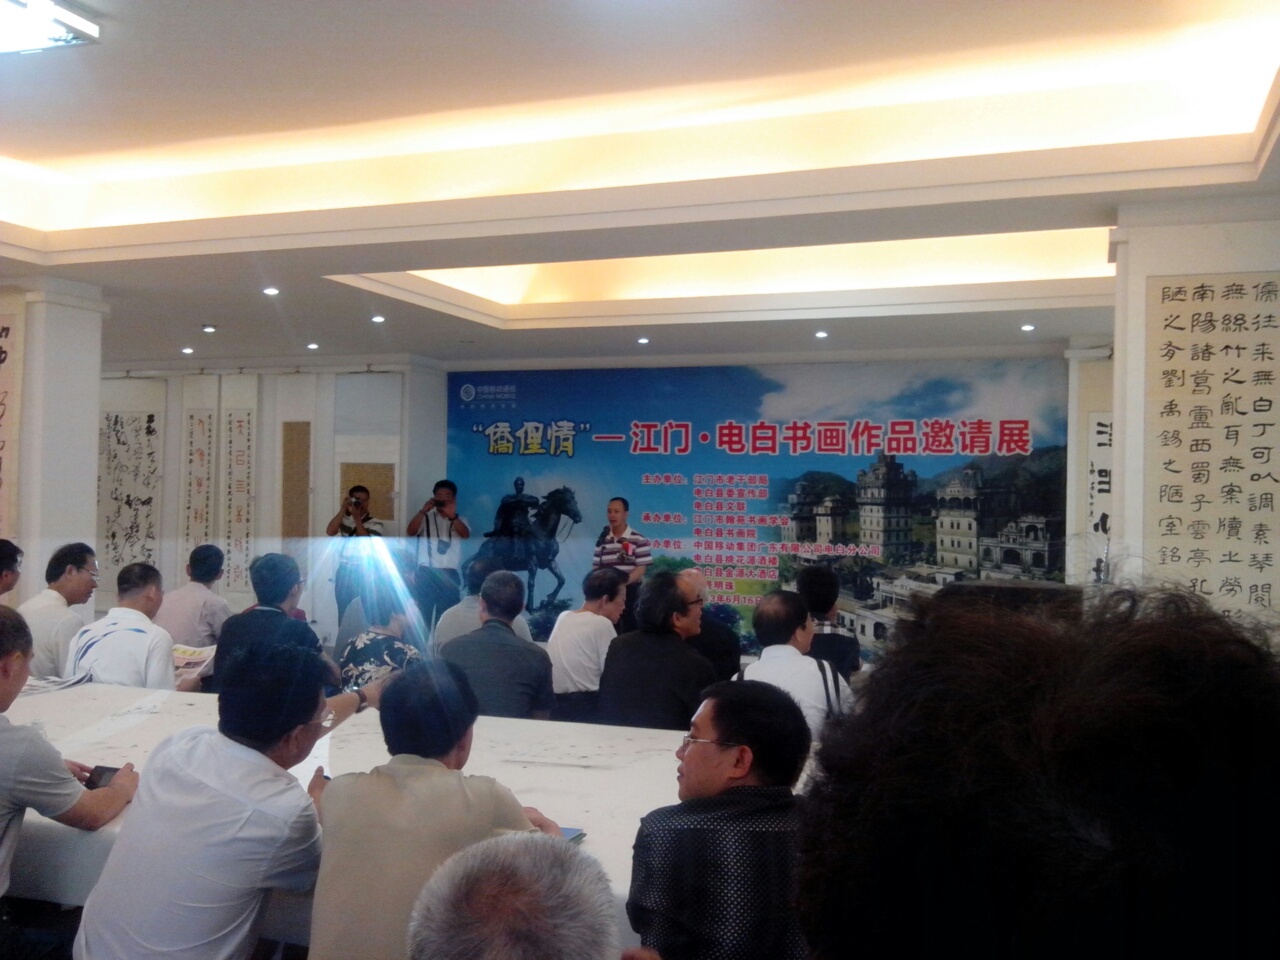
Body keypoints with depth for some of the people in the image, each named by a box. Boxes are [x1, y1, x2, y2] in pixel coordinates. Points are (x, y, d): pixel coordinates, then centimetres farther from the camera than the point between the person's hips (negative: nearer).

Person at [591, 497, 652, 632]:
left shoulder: (639, 540, -5)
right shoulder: (602, 540, 8)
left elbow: (641, 569, -10)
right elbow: (596, 568, 9)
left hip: (630, 591, -4)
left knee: (631, 630, 1)